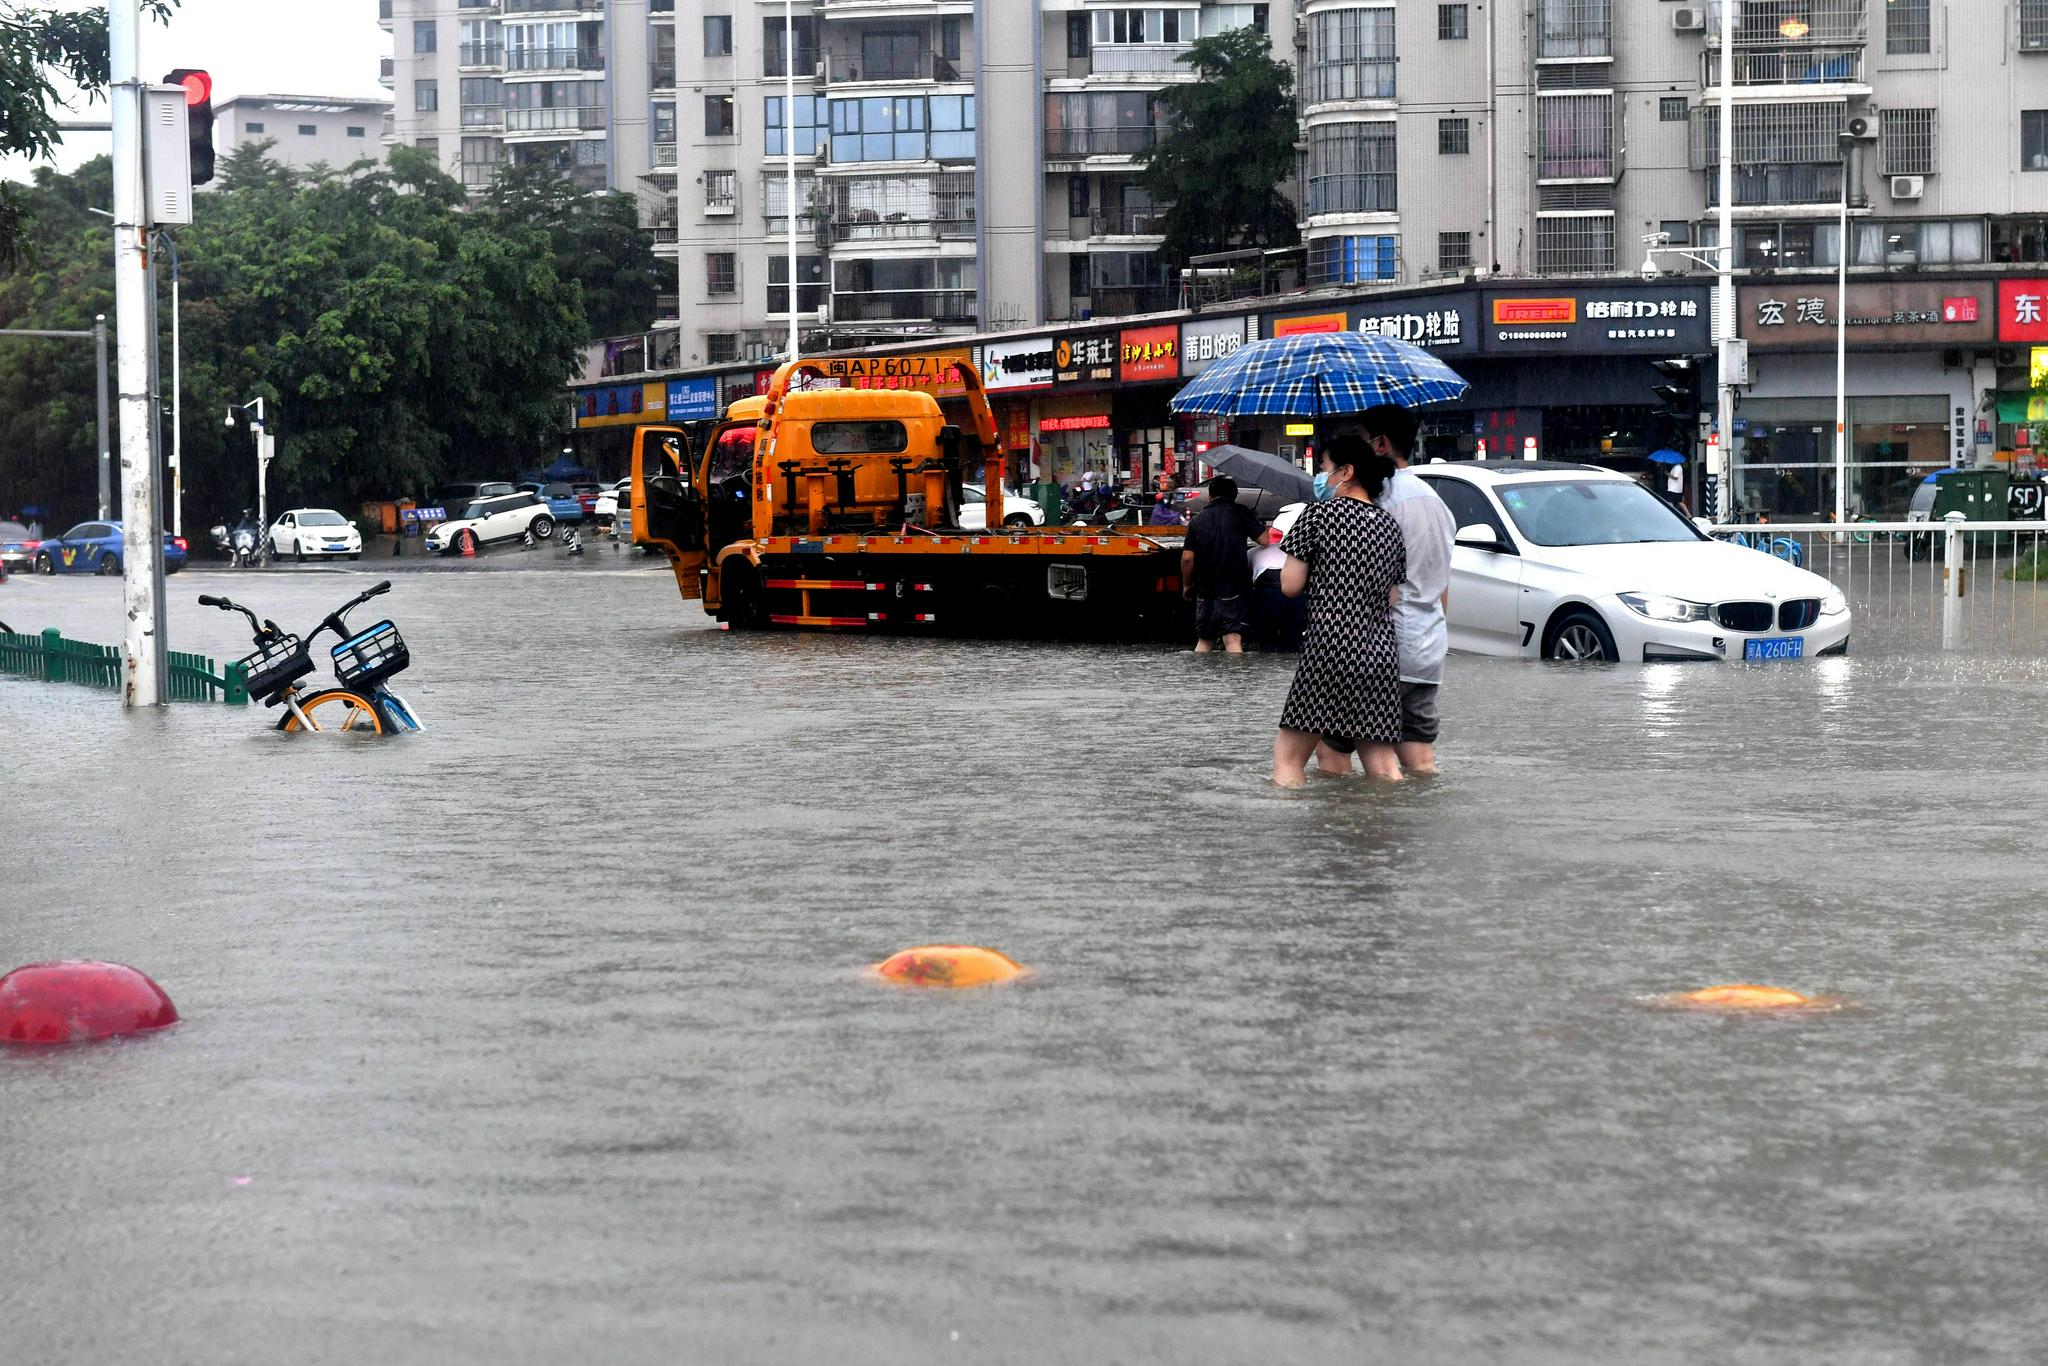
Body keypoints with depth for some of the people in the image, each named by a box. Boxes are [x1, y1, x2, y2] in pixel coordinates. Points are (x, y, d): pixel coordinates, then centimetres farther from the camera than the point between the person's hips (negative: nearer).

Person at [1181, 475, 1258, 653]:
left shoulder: (1199, 518, 7)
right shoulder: (1240, 512, -2)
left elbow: (1187, 558, 2)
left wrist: (1186, 585, 14)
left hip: (1205, 590, 4)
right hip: (1233, 589, -4)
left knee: (1204, 641, 16)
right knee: (1233, 640, -10)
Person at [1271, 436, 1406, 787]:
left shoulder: (1319, 514, -3)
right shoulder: (1390, 525, 15)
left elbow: (1290, 585, -2)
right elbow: (1392, 598, 17)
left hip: (1329, 649, -6)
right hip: (1382, 655, 6)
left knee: (1288, 760, 1)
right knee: (1383, 769, 4)